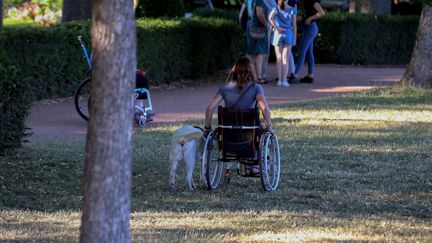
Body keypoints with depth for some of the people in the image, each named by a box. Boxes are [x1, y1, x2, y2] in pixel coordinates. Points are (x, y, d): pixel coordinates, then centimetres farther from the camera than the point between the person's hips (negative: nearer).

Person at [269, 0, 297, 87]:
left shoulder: (276, 9, 1)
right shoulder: (292, 10, 2)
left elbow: (270, 18, -18)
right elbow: (294, 25, 1)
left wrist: (276, 28, -10)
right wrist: (294, 38, 6)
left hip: (278, 34, 0)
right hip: (288, 34, 0)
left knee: (279, 58, 6)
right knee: (285, 58, 0)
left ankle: (279, 80, 3)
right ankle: (284, 80, -6)